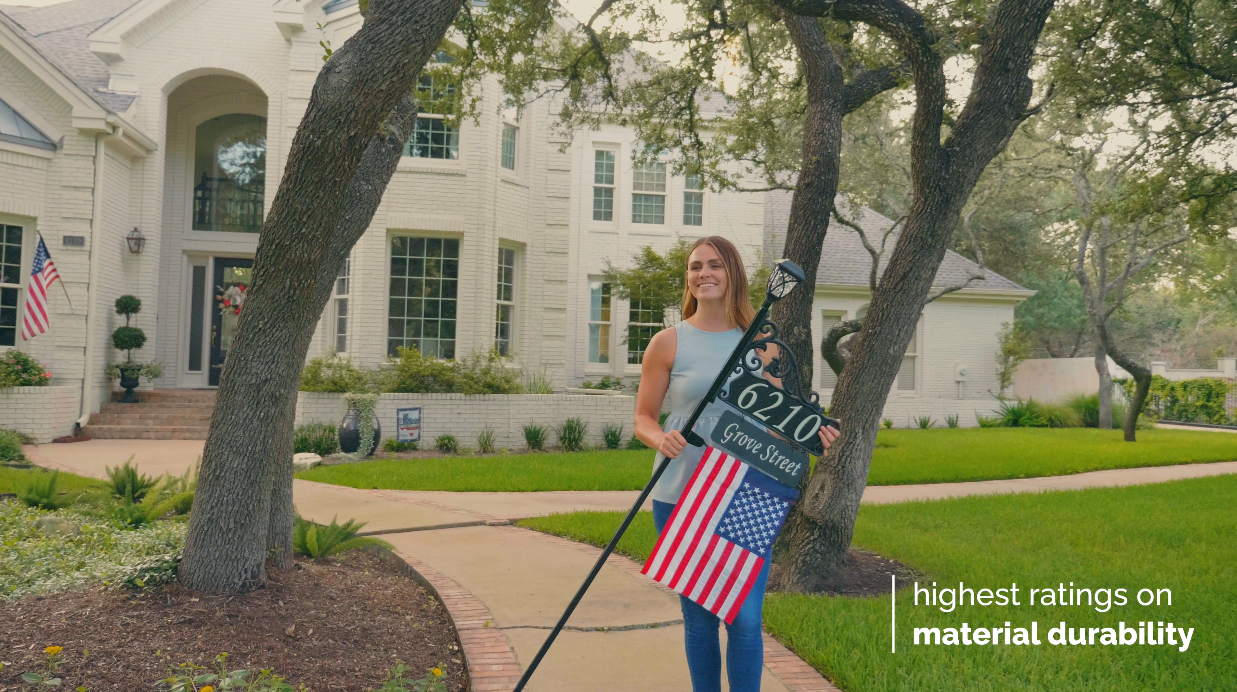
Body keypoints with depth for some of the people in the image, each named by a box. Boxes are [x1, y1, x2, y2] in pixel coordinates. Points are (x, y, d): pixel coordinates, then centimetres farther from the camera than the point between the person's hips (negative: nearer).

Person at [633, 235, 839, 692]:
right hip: (681, 498, -1)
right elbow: (643, 419, 2)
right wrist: (661, 439, -21)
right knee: (699, 618, 9)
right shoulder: (668, 343, 0)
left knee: (745, 618, -2)